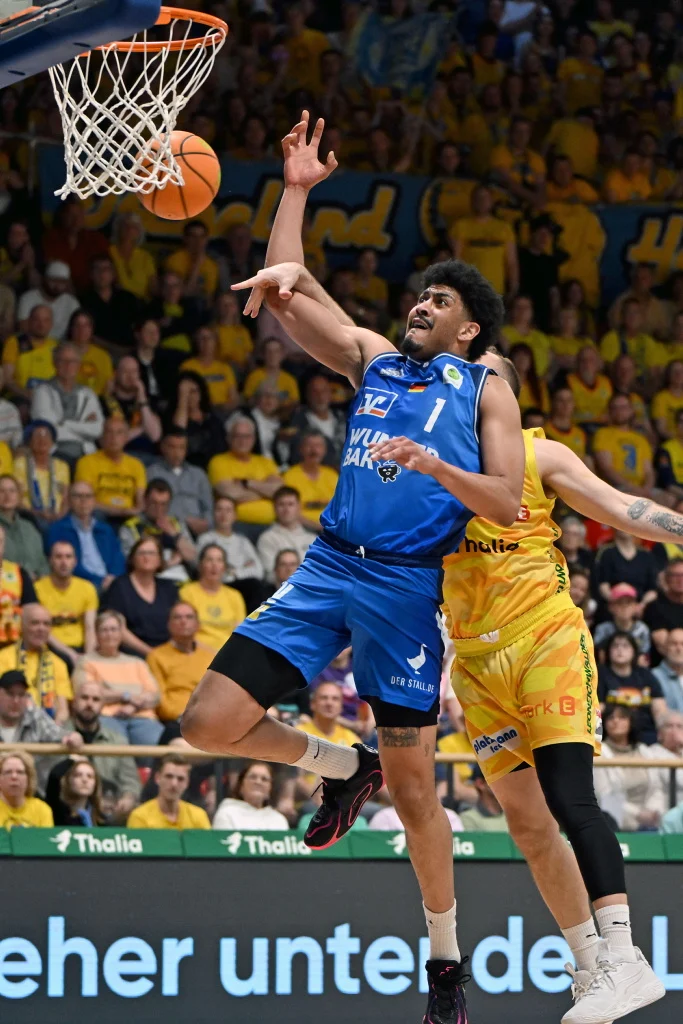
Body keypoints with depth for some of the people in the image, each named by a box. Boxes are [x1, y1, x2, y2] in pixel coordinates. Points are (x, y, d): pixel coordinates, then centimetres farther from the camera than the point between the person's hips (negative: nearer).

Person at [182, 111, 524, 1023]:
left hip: (406, 585, -4)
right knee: (210, 724, -8)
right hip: (328, 569, 4)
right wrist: (296, 193, 6)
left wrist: (432, 464, -18)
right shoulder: (372, 358, 17)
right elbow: (284, 291, 12)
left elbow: (506, 503, -4)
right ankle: (343, 767, 19)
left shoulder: (485, 392, 7)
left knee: (413, 786, -2)